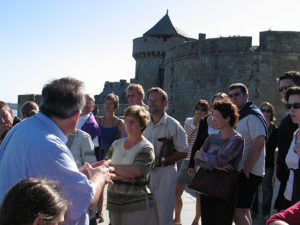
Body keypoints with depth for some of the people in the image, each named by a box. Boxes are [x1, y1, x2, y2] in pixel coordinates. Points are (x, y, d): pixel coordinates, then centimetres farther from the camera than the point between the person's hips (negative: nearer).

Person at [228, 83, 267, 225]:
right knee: (244, 210, 16)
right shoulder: (239, 116, 17)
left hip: (249, 173, -10)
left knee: (238, 211, -11)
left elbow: (259, 143, -22)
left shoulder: (253, 116, -13)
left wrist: (246, 170, -22)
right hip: (241, 171, 10)